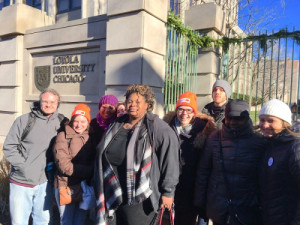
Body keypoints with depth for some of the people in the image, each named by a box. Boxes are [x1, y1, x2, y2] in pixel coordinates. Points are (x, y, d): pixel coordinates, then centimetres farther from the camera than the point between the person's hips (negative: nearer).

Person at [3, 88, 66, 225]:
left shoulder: (61, 122, 2)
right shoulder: (24, 120, -4)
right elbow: (9, 147, -2)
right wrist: (22, 165, -11)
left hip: (44, 182, 2)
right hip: (21, 182, -1)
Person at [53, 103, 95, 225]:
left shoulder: (90, 137, 7)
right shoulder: (63, 136, -6)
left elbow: (95, 160, 8)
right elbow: (64, 165, -15)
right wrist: (88, 171, -16)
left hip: (85, 186, 4)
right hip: (66, 186, -4)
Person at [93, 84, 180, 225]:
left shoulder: (156, 127, -9)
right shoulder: (116, 126, 10)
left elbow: (170, 159, -15)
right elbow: (102, 158, 19)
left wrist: (168, 191, -14)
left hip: (139, 200, -5)